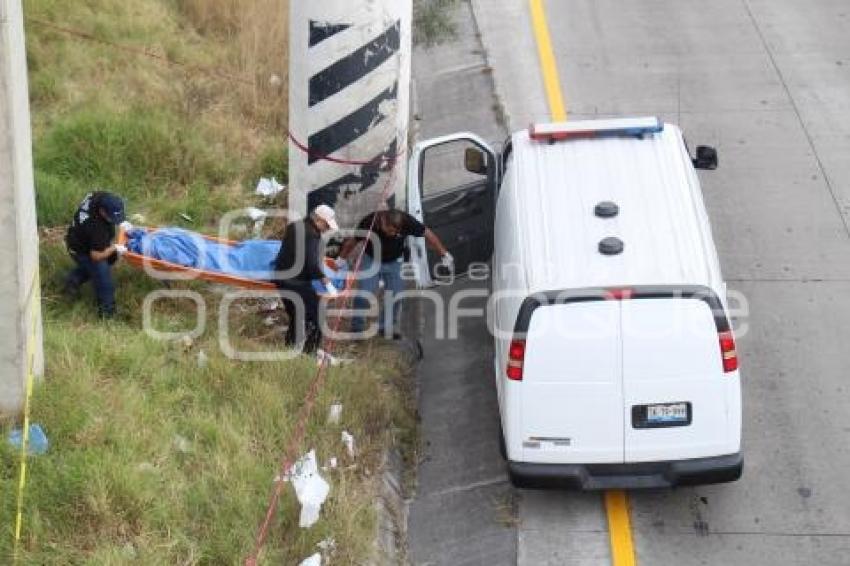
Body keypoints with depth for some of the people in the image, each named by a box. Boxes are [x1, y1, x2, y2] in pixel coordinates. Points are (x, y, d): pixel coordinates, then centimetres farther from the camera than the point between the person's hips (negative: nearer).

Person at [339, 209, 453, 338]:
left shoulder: (406, 221, -28)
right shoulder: (369, 223, -30)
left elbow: (427, 234, -17)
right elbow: (352, 241, -13)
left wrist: (445, 254, -13)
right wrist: (341, 260, -3)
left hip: (394, 261, 2)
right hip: (371, 260, -2)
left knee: (395, 295, -3)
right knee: (364, 295, -11)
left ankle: (387, 327, 14)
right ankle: (357, 328, 2)